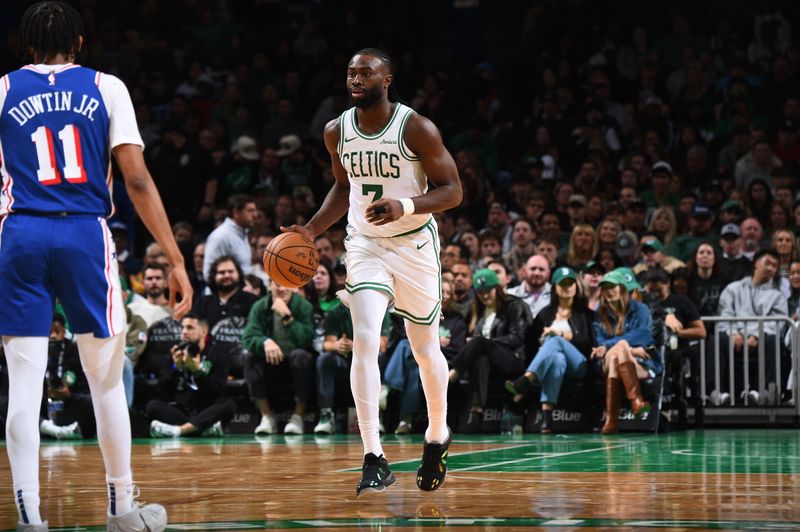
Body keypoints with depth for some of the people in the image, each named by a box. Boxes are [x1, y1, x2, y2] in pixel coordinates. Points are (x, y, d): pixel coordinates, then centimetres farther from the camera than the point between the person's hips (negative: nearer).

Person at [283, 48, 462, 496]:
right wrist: (312, 230, 3)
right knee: (365, 341, -17)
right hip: (365, 244, 2)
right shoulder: (337, 132, -1)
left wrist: (405, 206, -29)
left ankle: (437, 436, 37)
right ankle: (375, 459, -19)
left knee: (426, 350, 10)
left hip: (415, 244, -2)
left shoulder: (417, 129, -15)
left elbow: (453, 190, -13)